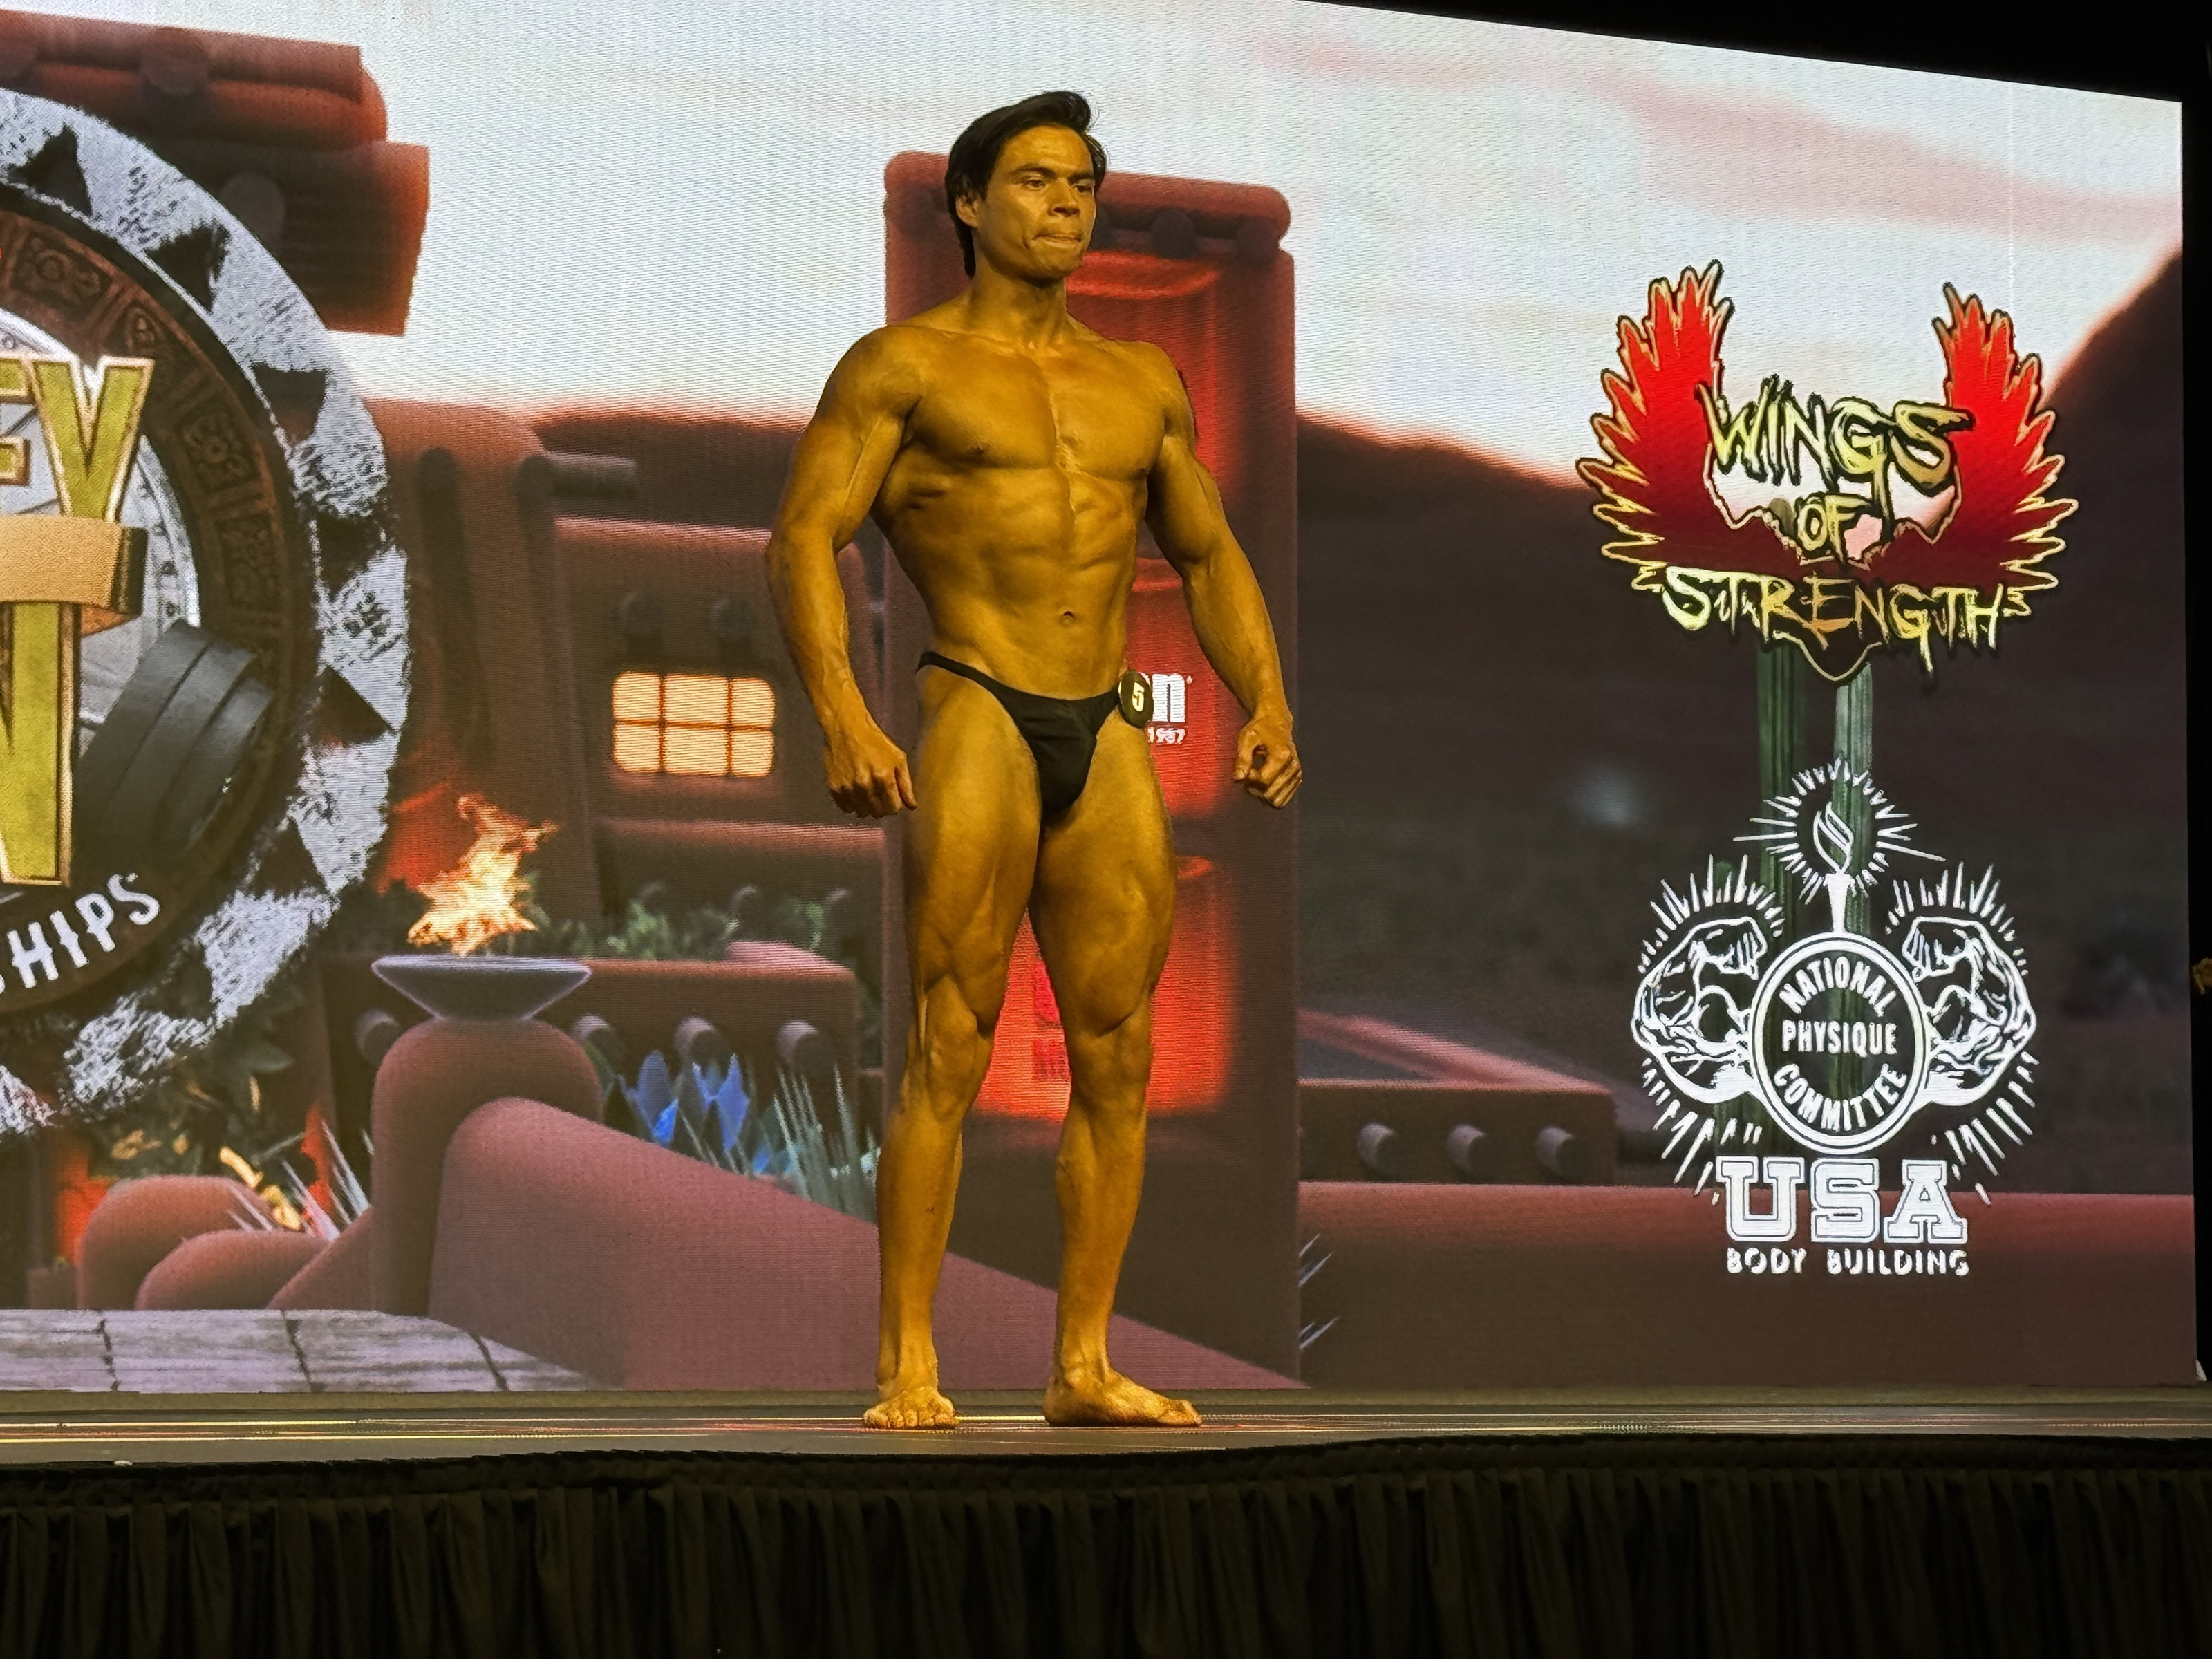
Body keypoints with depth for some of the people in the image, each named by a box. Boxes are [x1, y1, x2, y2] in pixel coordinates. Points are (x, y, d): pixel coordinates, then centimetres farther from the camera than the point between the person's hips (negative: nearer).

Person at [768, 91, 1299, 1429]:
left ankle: (1085, 1365, 7)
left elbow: (1210, 555, 25)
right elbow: (806, 536, -4)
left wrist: (1267, 704, 9)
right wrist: (842, 715, -17)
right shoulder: (905, 365, 4)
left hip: (1112, 734, 5)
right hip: (978, 718, -5)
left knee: (1118, 1057, 2)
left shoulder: (1143, 384, 20)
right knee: (951, 1049, -9)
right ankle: (909, 1367, -6)